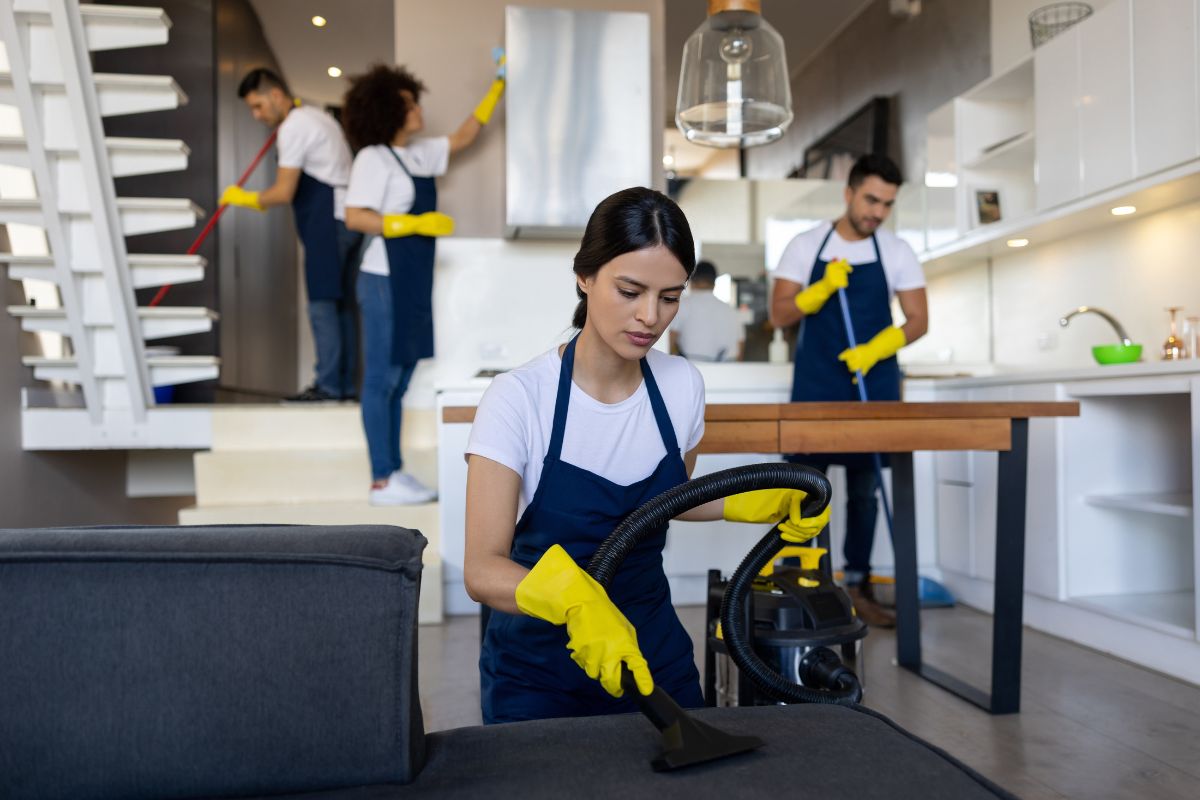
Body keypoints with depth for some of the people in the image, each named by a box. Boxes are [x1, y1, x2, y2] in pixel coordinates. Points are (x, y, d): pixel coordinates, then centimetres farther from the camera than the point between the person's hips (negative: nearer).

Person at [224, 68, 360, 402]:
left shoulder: (294, 127, -9)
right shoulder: (317, 116, 21)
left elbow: (284, 192, -13)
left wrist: (244, 198, 0)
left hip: (328, 223, -10)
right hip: (348, 217, 10)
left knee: (322, 303, -8)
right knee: (343, 303, 8)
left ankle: (328, 384, -7)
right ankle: (346, 384, 10)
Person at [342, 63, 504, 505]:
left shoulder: (417, 153, 13)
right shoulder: (373, 158, -9)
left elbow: (460, 139, 24)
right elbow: (355, 217, -16)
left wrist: (496, 89, 20)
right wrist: (416, 223, -21)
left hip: (413, 282, 8)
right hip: (385, 281, -8)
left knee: (399, 382, 11)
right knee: (382, 381, -4)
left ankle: (395, 473, 19)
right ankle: (382, 482, 2)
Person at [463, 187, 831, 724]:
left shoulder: (681, 385, -7)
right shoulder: (519, 398, -22)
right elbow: (482, 569, -26)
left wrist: (770, 501, -2)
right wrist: (574, 599, -44)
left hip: (654, 653, 4)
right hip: (538, 671, -4)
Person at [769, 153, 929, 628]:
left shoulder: (897, 252, 2)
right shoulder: (805, 246, 0)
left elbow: (918, 321, -1)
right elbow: (779, 315, -4)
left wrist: (875, 349, -18)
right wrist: (822, 289, -20)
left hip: (874, 388, 1)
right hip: (814, 389, -1)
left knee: (864, 490, 8)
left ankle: (858, 586, 20)